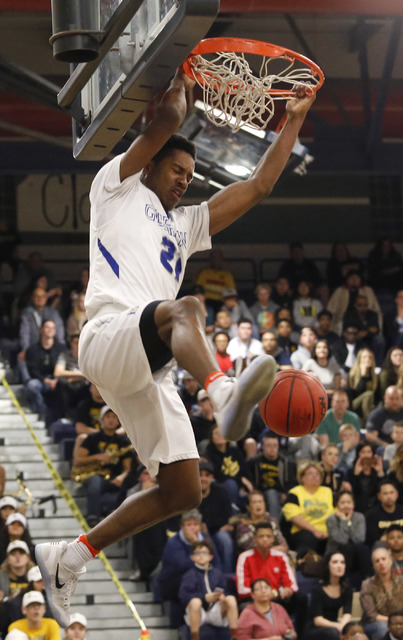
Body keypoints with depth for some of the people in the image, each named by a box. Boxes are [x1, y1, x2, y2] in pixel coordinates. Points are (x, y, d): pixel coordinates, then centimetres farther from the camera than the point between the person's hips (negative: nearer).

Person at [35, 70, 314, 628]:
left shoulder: (185, 225, 35)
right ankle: (225, 393, -71)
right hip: (109, 336, -8)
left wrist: (293, 122, 32)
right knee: (186, 308, -38)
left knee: (183, 490, -1)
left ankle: (69, 557, 10)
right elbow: (165, 122, 6)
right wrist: (182, 83, 24)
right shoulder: (118, 187, 17)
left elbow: (258, 186, 32)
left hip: (150, 370, 8)